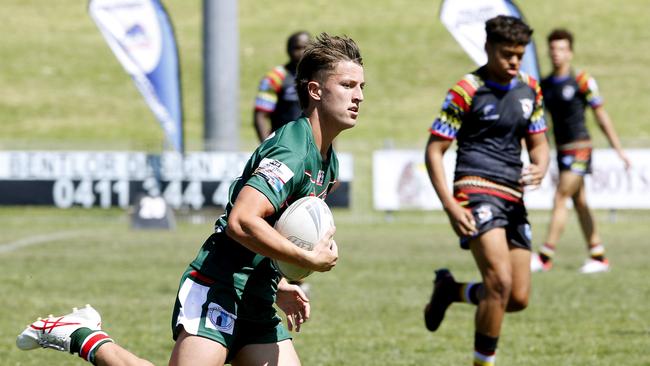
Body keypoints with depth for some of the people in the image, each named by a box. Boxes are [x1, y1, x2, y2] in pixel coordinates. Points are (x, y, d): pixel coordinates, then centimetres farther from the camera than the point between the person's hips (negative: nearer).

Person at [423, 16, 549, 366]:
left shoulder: (529, 89, 11)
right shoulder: (466, 91, -7)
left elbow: (538, 143, 20)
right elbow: (434, 150, -6)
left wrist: (539, 169, -5)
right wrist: (450, 207, -15)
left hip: (513, 198, 7)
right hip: (477, 191, -7)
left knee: (518, 298, 4)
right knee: (500, 283, -23)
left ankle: (450, 290, 31)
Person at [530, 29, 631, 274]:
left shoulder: (582, 82, -8)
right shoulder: (544, 86, 9)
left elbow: (601, 116, -4)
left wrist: (618, 149, -3)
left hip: (579, 149, -6)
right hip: (561, 150, 6)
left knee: (560, 199, -12)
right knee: (580, 203, 9)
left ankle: (545, 257, -13)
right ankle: (598, 257, 15)